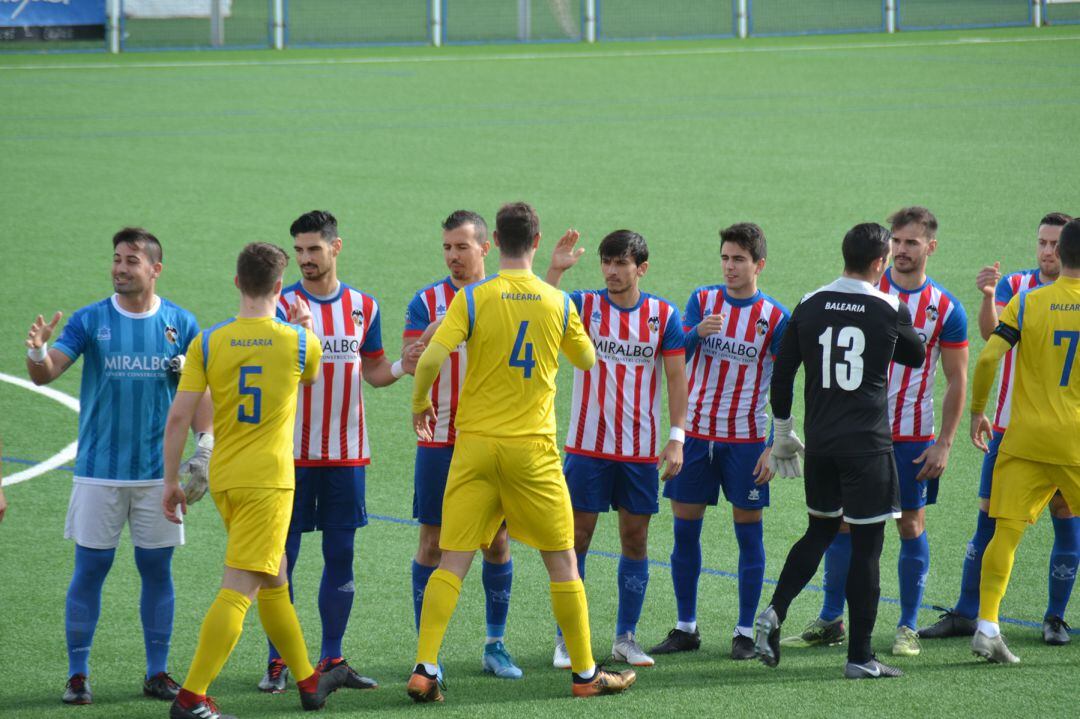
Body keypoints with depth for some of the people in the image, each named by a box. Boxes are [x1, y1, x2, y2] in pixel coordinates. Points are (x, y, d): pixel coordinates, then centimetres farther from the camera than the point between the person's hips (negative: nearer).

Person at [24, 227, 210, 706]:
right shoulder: (89, 320, -2)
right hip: (98, 470, -1)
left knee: (157, 569, 5)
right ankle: (78, 674, 6)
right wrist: (37, 352, -32)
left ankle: (158, 672, 14)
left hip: (158, 470, 1)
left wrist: (206, 446, -4)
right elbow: (45, 374, -9)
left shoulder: (180, 324, 2)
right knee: (90, 568, -1)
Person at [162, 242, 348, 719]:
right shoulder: (299, 343, -5)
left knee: (274, 583, 19)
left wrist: (171, 482, 2)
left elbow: (178, 417, -6)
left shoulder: (207, 343, -2)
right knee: (239, 589, -8)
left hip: (223, 479, 5)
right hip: (269, 478, -5)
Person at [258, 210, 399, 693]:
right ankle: (277, 662, 5)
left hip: (346, 452, 3)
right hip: (291, 451, -3)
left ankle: (331, 659, 14)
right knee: (282, 554, -2)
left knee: (340, 554, 6)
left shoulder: (363, 307, 7)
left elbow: (373, 371, 13)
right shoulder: (281, 305, -4)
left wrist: (403, 367, -7)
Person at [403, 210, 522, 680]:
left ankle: (496, 645, 17)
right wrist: (434, 331, -27)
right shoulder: (427, 301, 1)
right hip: (440, 442, -1)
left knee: (497, 541, 5)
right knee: (432, 542, 0)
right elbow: (409, 363, -7)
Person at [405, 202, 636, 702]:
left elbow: (431, 359, -15)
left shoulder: (472, 299, -6)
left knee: (453, 561, 2)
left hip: (475, 445, 0)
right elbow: (586, 359, 16)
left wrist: (420, 404, 5)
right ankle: (586, 674, 16)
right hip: (533, 449, 0)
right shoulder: (558, 303, -1)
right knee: (562, 561, 10)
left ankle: (424, 670, -6)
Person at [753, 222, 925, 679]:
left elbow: (781, 374, 5)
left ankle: (774, 614, 4)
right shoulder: (891, 310, -7)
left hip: (819, 441, 4)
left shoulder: (809, 307, 2)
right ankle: (859, 656, 4)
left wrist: (782, 435, 16)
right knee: (866, 546, 2)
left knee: (820, 530, 22)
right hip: (868, 444, -4)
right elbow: (916, 357, 13)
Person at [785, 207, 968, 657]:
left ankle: (908, 627, 12)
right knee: (843, 522, 4)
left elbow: (957, 380, 1)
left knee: (911, 525, 2)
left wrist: (944, 443, -5)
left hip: (913, 435, -1)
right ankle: (831, 621, 14)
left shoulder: (946, 308, -3)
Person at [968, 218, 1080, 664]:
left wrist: (977, 411, 4)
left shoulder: (1027, 302, -1)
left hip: (1026, 439, 0)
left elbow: (988, 357, -8)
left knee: (1007, 531, -1)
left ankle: (987, 626, -9)